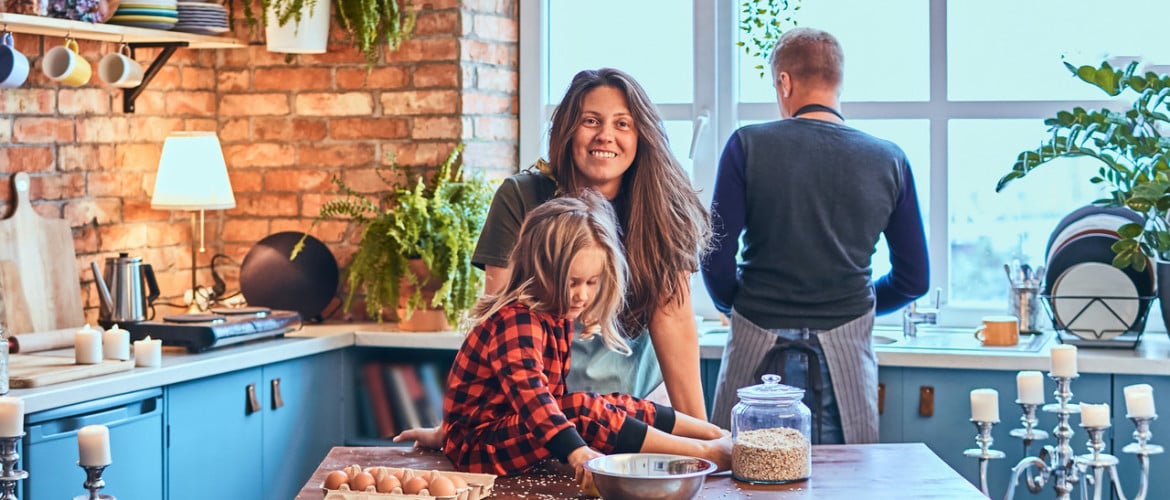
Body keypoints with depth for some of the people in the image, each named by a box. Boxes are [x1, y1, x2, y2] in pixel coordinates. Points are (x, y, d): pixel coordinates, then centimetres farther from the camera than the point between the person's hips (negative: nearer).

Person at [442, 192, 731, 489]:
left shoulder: (558, 318, 4)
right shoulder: (517, 321, -26)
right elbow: (529, 393, -40)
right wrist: (577, 451, -51)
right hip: (479, 445, -10)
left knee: (619, 406, 1)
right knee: (583, 411, -26)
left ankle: (712, 432, 9)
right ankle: (702, 452, -24)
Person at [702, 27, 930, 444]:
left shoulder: (748, 145, -4)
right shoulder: (889, 160, 3)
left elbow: (717, 260, -6)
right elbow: (914, 279, 8)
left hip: (759, 349, -2)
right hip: (846, 357, 2)